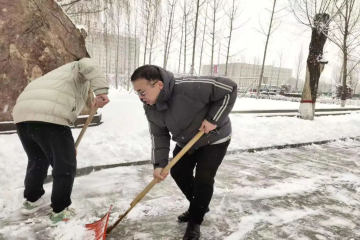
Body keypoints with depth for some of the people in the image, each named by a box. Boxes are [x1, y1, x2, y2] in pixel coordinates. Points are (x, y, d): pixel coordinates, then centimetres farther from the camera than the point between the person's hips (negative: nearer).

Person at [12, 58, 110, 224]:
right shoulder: (79, 73, 19)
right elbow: (88, 65, -8)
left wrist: (68, 146, 41)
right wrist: (101, 91, -21)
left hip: (22, 115, 9)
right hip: (48, 117, -9)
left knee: (37, 160, 28)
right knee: (65, 165, 6)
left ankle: (31, 200, 44)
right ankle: (60, 211, 17)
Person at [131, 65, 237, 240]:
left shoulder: (190, 87, -38)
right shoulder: (150, 107, -15)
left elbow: (229, 89, -31)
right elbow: (159, 135, -10)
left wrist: (213, 119, -31)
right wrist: (159, 164, -21)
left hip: (214, 139, -6)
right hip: (186, 142, 7)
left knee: (203, 178, -9)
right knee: (178, 172, 10)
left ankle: (194, 223, 13)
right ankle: (199, 206, 35)